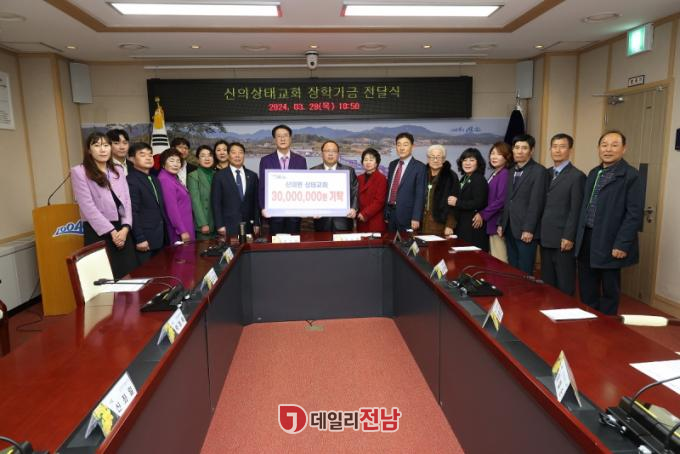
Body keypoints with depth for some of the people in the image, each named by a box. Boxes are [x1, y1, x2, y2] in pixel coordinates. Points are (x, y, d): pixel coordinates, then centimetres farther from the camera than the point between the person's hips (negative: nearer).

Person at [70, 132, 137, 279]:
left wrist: (125, 228, -7)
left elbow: (126, 200, 8)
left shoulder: (118, 170, 13)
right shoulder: (79, 172, -3)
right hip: (99, 232, -5)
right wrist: (111, 231, -13)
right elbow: (88, 207, -10)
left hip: (121, 230, 5)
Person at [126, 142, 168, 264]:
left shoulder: (154, 179, 15)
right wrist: (140, 239, -20)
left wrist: (165, 234, 13)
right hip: (145, 239, -8)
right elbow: (133, 212, -18)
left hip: (159, 238, 8)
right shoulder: (131, 180, -12)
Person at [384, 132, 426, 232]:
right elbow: (388, 188, 13)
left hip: (407, 215, -5)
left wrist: (416, 218, -15)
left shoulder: (419, 167, -6)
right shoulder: (393, 164, 12)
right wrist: (386, 213, 9)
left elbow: (420, 195, -10)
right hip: (390, 212, 5)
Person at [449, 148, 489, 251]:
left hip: (474, 227, -9)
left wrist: (457, 202, -15)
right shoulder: (464, 179, 16)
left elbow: (478, 203, -20)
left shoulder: (479, 180, -11)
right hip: (462, 226, 9)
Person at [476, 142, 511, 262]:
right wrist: (483, 214, 6)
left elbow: (501, 200, -20)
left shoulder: (505, 174, -13)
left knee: (499, 261, -4)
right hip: (491, 222, 9)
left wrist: (483, 215, -13)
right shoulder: (493, 174, 15)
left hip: (498, 223, -9)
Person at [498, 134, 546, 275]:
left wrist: (528, 229, -18)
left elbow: (536, 202, -14)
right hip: (510, 228, 7)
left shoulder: (538, 171, -7)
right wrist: (502, 223, 12)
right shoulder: (512, 171, 15)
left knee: (524, 272, -1)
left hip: (525, 230, -7)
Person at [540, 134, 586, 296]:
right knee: (547, 281, 12)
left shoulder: (577, 176, -7)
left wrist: (569, 237, -15)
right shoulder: (546, 173, 12)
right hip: (545, 237, 6)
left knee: (564, 284, 4)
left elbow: (576, 210, -11)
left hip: (563, 239, -6)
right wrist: (539, 232, 7)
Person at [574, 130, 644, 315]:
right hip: (586, 239, 7)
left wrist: (622, 244, -19)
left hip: (610, 243, -6)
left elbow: (634, 214, -15)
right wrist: (579, 236, 12)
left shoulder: (631, 175, -9)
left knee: (609, 289, 8)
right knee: (587, 288, 15)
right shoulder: (593, 173, 13)